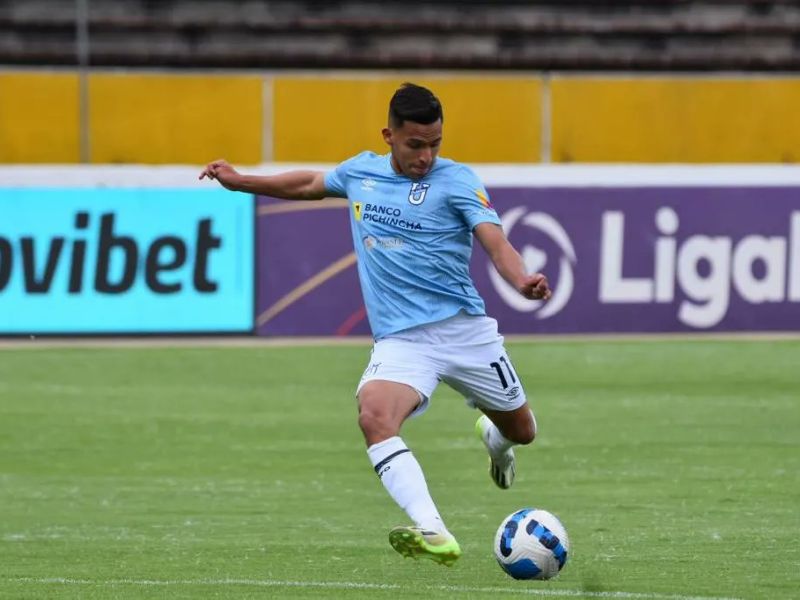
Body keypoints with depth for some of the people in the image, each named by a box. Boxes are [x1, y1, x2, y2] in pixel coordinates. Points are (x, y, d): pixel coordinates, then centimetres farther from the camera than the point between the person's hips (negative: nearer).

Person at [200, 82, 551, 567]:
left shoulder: (456, 180, -6)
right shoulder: (360, 172, 7)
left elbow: (496, 242, -18)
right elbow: (310, 183, 29)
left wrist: (522, 280, -39)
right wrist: (241, 182, 30)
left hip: (465, 328, -1)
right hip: (400, 339, 1)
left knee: (521, 430, 14)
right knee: (375, 416, -30)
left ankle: (494, 439, 57)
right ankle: (434, 535, -42)